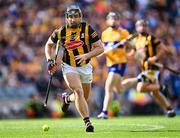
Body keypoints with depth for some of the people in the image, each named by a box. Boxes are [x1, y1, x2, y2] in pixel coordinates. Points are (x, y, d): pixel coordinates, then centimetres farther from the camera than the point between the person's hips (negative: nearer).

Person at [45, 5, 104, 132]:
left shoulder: (87, 29, -13)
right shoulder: (60, 32, -9)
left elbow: (100, 48, -12)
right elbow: (49, 44, 10)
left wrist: (86, 56, -26)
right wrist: (49, 60, -3)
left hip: (85, 67, 2)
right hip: (69, 67, -2)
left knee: (84, 98, 13)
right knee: (78, 91, -24)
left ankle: (67, 98, 46)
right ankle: (87, 122, -20)